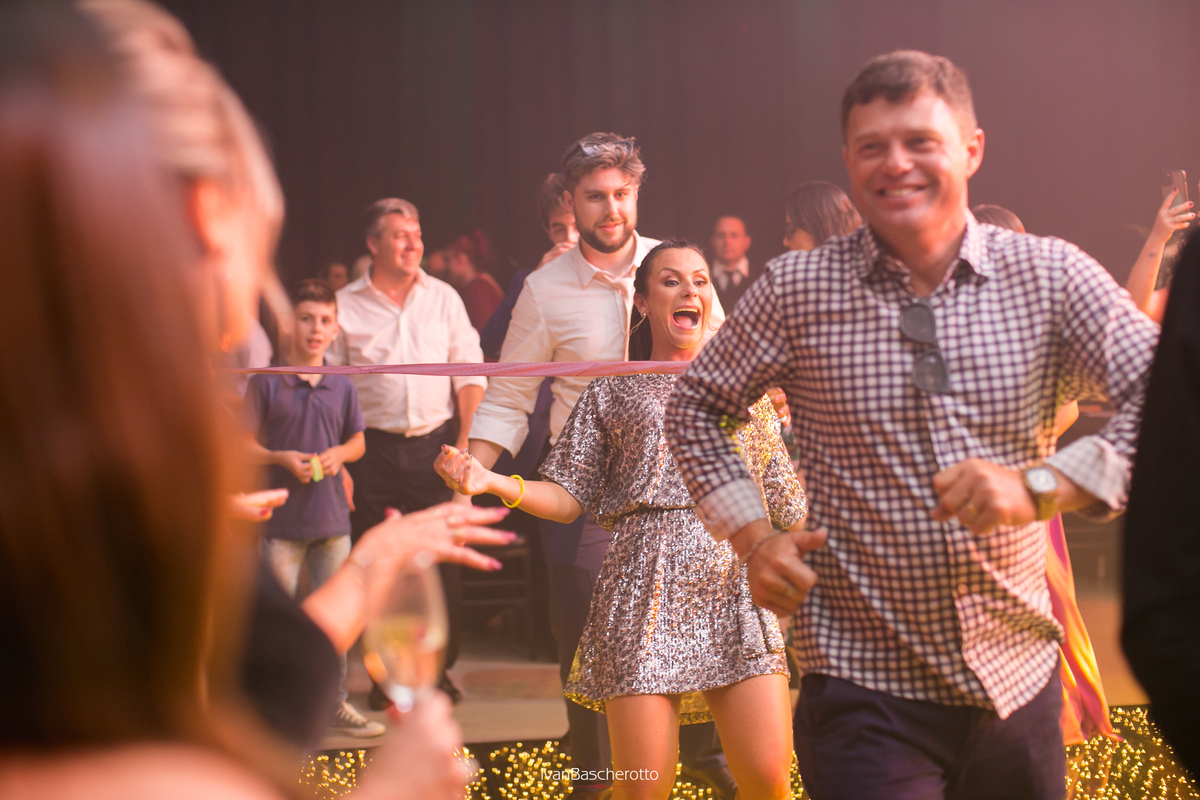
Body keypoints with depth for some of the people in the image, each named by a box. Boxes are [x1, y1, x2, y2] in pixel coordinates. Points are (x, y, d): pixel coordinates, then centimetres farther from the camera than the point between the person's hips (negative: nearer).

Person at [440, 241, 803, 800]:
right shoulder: (612, 392, 14)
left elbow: (787, 505, 20)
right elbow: (568, 498, 7)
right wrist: (492, 482, -8)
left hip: (738, 591, 2)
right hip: (647, 591, -2)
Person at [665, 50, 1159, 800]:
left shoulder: (1051, 275, -3)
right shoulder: (798, 289, -3)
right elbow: (697, 408, 10)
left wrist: (1042, 483, -24)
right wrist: (753, 536, -3)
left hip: (1020, 679, 2)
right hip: (866, 688, -2)